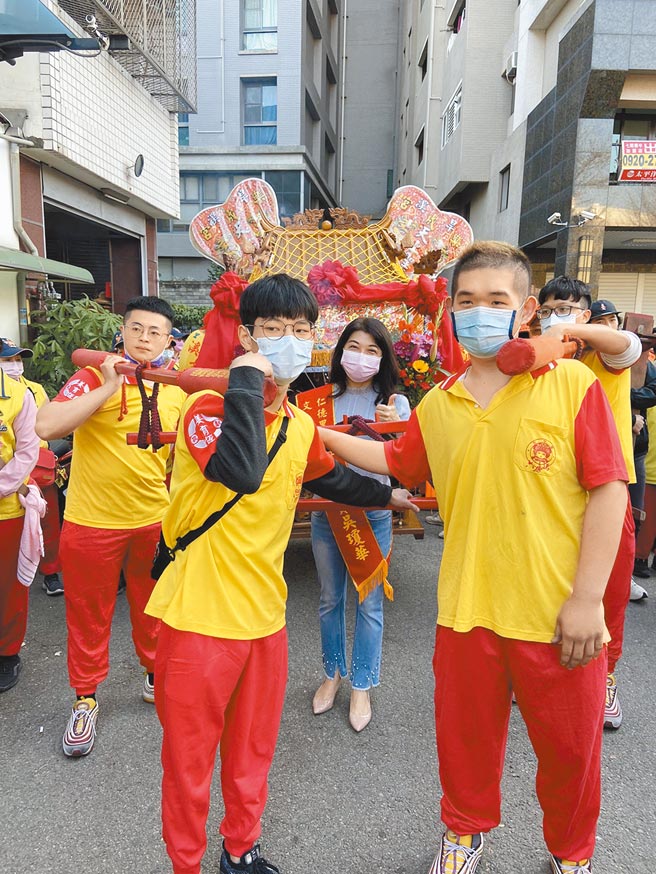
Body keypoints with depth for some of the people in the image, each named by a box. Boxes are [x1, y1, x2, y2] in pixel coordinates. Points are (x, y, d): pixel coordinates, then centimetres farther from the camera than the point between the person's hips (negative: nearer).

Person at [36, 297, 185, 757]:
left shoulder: (176, 393, 2)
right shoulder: (94, 377, -12)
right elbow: (47, 426, -29)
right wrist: (107, 388, -30)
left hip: (155, 522, 4)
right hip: (92, 522, -3)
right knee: (89, 615, 13)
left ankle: (157, 677, 41)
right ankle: (86, 698, 34)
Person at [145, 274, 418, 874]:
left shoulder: (301, 426, 6)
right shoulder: (209, 407, -16)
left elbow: (331, 478, 26)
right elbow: (241, 471, -37)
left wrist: (387, 495, 34)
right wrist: (246, 381, -29)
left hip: (265, 614, 6)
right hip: (200, 615, -6)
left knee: (253, 748, 23)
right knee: (189, 756, 12)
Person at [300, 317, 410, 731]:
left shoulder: (394, 402, -4)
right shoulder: (320, 399, 1)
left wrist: (392, 427, -27)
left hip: (373, 512, -2)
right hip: (327, 509, 2)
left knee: (369, 602, 8)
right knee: (330, 599, 16)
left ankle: (362, 686, 27)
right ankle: (333, 673, 37)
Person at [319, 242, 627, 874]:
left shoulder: (571, 384, -8)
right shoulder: (439, 403, 3)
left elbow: (608, 490, -9)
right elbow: (396, 462, 17)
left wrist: (587, 600, -11)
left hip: (556, 613, -2)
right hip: (467, 609, 3)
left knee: (568, 746, 17)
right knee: (466, 734, 20)